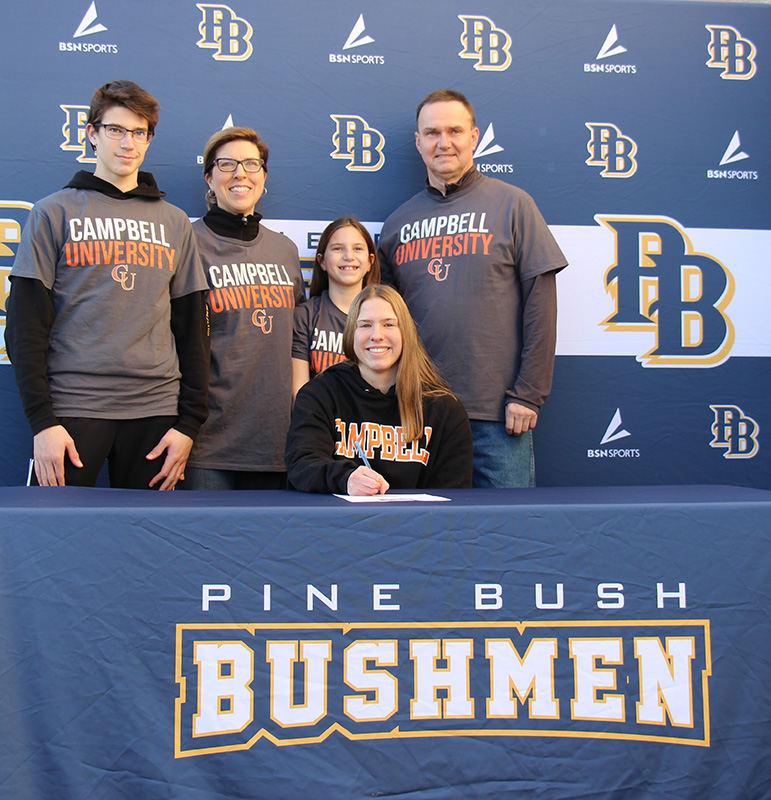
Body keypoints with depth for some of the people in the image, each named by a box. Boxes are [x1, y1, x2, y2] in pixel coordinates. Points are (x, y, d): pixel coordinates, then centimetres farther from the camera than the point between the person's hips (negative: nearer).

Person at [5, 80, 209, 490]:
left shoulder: (174, 222, 14)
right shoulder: (55, 211, 6)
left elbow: (192, 329, 11)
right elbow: (25, 326, 0)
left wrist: (190, 421, 3)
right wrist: (41, 419, -9)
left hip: (155, 410, 2)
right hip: (72, 408, -2)